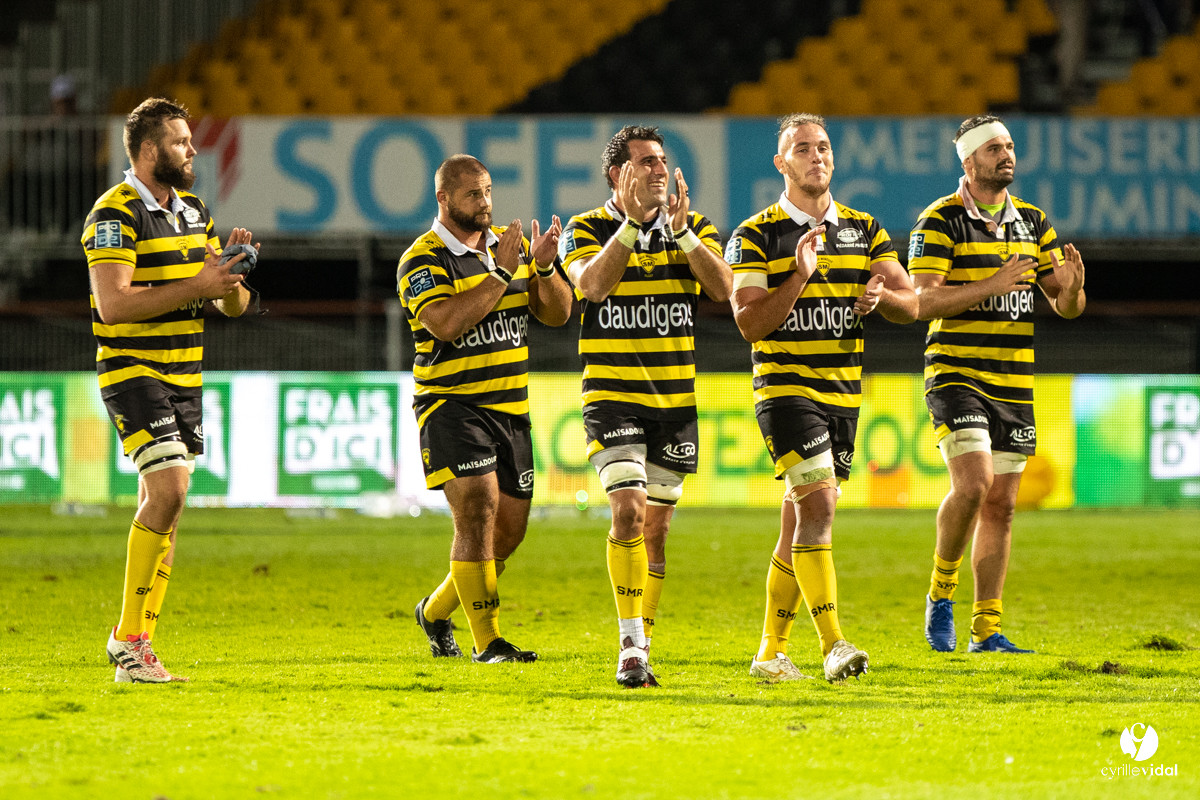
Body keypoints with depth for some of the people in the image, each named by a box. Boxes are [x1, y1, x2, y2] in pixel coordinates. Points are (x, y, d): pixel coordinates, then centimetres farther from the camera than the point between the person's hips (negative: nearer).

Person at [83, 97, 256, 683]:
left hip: (184, 375, 8)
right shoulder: (116, 214, -11)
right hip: (133, 371, -8)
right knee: (168, 491, -19)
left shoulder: (192, 212, 14)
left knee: (161, 508, 5)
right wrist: (195, 287, -23)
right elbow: (113, 304, -22)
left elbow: (234, 305, 15)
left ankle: (139, 642, 9)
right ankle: (129, 637, -13)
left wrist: (231, 272, -7)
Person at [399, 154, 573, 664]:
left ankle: (436, 611, 29)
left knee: (509, 529, 8)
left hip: (511, 409, 7)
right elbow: (447, 323, -23)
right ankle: (487, 641, -14)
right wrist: (501, 273, -21)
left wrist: (544, 268, -11)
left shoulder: (510, 246, 12)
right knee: (478, 513, -17)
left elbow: (557, 314, 9)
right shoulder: (422, 260, -8)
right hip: (453, 405, -7)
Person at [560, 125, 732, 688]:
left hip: (676, 399, 3)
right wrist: (633, 221, -26)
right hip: (612, 397, -3)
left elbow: (725, 289, -11)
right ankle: (631, 647, -19)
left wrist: (681, 232, -20)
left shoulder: (692, 227, 5)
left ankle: (642, 643, 19)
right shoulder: (585, 230, -2)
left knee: (656, 525, 8)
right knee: (628, 510, -19)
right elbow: (592, 285, -23)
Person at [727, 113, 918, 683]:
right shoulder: (756, 236, -3)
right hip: (785, 386, -5)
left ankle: (771, 652, 18)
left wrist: (881, 295, -17)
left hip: (843, 393, 5)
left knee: (801, 522, 9)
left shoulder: (864, 230, 11)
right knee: (818, 506, -20)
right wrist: (799, 277, -21)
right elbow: (749, 322, -10)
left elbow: (910, 304, 5)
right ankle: (833, 645, -24)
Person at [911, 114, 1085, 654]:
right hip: (956, 375, -6)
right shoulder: (940, 221, -6)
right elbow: (923, 301, -15)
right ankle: (941, 592, 0)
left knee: (1000, 505, 5)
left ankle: (986, 631, 10)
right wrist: (992, 285, -25)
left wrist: (1072, 286, -13)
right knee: (974, 483, -22)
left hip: (1014, 384, 6)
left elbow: (1066, 306, 12)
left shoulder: (1033, 222, 11)